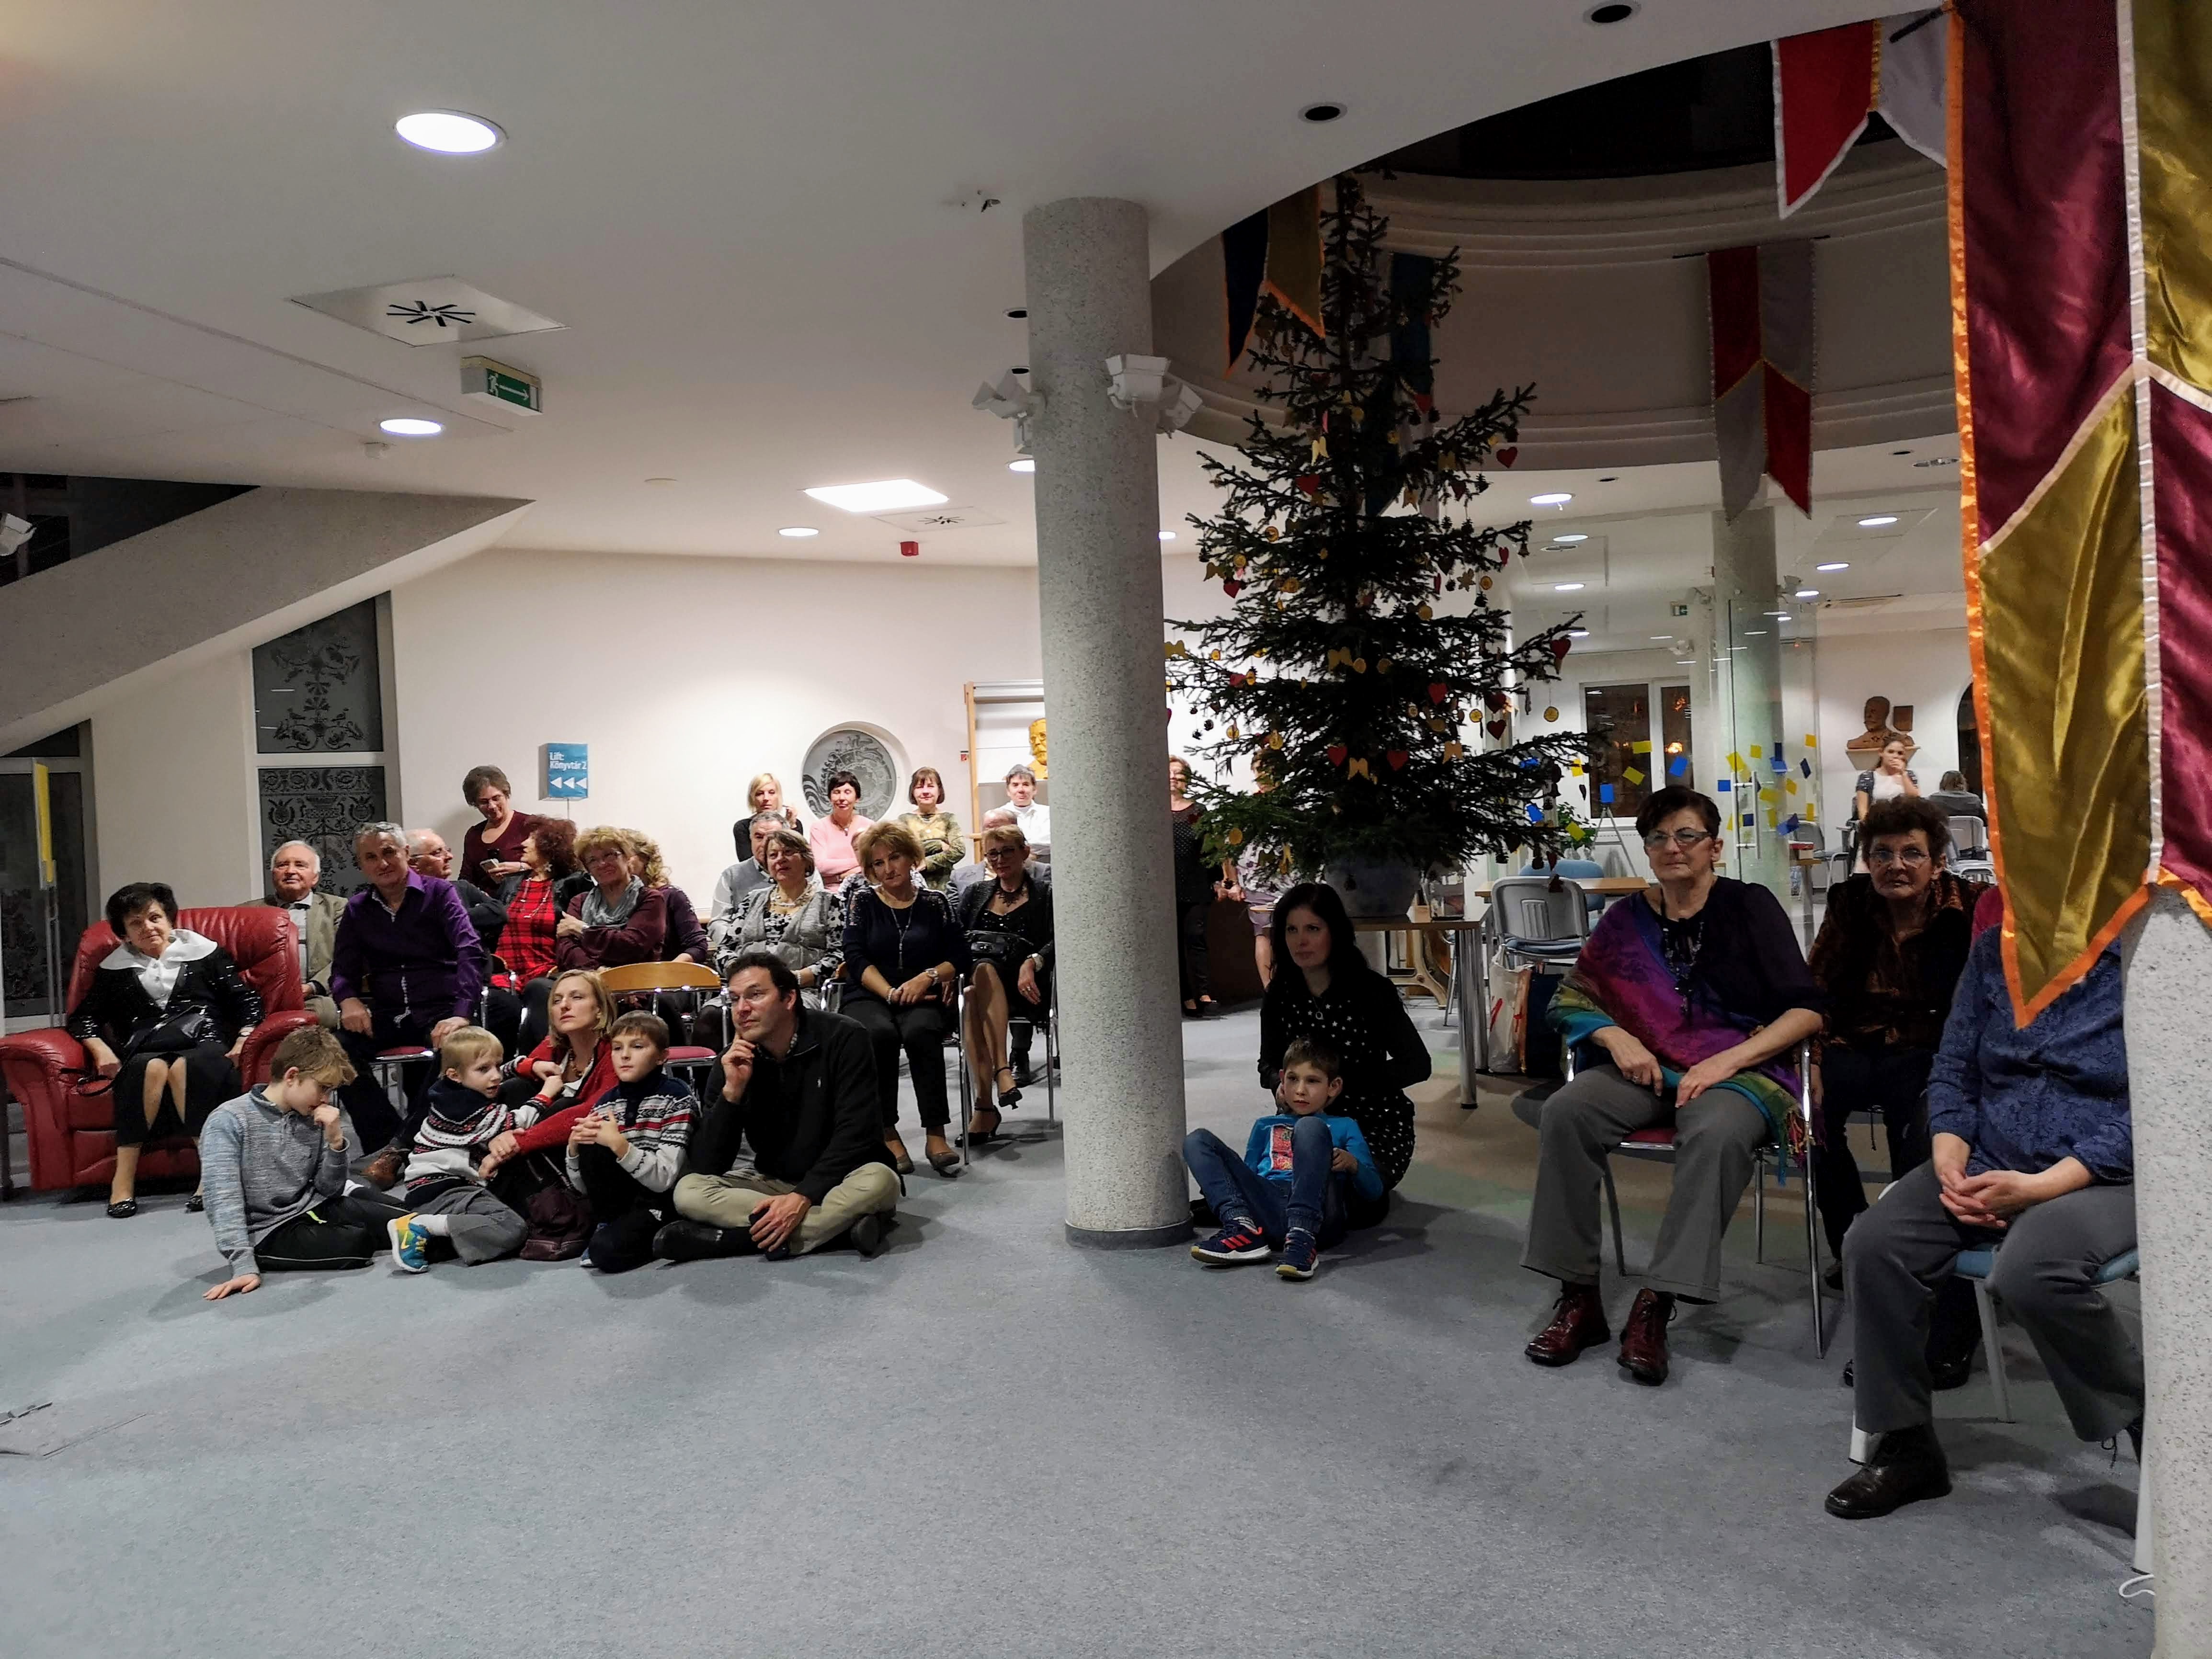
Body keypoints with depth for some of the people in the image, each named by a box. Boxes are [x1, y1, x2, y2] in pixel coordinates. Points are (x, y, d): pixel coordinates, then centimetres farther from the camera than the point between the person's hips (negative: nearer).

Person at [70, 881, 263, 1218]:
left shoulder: (204, 953, 17)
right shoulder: (114, 968, 23)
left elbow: (248, 1001, 12)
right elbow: (83, 1017, 21)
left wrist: (244, 1040, -6)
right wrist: (101, 1050, 1)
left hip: (205, 1047, -1)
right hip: (143, 1053, 1)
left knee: (184, 1067, -38)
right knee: (152, 1067, -36)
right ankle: (124, 1177, -36)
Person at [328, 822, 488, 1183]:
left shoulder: (439, 893, 1)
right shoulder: (358, 909, 13)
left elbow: (470, 952, -11)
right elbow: (343, 967, 12)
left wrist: (462, 1014, -25)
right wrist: (349, 999, -14)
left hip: (438, 1008, -3)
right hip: (387, 1014, 4)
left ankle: (407, 1142, -19)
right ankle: (388, 1141, -15)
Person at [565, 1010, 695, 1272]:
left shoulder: (676, 1096, -12)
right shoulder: (604, 1104, 3)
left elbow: (664, 1180, -19)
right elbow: (584, 1187, 6)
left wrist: (619, 1144, -30)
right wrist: (575, 1146, -13)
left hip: (660, 1201, -5)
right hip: (620, 1199, 5)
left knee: (606, 1251, -30)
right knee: (591, 1146, -18)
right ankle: (608, 1225, -2)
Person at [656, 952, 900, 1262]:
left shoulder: (842, 1039, -15)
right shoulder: (735, 1060, -6)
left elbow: (855, 1135, -20)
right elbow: (706, 1167, -11)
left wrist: (803, 1197, -30)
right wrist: (733, 1091, -23)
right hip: (774, 1182, 3)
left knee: (878, 1181, -36)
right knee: (689, 1191, -20)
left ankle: (728, 1238, -28)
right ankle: (839, 1223, -26)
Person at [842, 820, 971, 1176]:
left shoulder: (935, 903, 14)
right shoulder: (862, 900, 13)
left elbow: (960, 958, 5)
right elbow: (857, 959, 0)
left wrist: (927, 977, -14)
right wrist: (891, 993, -15)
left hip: (922, 999, 0)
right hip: (868, 998, 0)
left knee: (920, 1031, -34)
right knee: (879, 1033, -35)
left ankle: (936, 1133, -32)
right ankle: (887, 1134, -27)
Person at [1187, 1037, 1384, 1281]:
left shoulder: (1344, 1127, 27)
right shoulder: (1266, 1126, 36)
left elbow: (1375, 1192, 17)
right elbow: (1247, 1175, 32)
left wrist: (1353, 1164, -4)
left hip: (1316, 1216, -3)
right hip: (1264, 1207, 3)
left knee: (1309, 1127, -25)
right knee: (1198, 1139, -7)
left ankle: (1302, 1239, -39)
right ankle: (1243, 1229, -28)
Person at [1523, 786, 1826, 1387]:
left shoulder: (1751, 907, 0)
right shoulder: (1628, 920, 9)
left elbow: (1807, 1010, -5)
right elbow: (1571, 999, 12)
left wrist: (1726, 1061, -17)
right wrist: (1615, 1036, -9)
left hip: (1742, 1068, -3)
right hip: (1649, 1068, 3)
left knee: (1716, 1133, -37)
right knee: (1565, 1111, -25)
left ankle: (1654, 1308, -31)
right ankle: (1578, 1299, -19)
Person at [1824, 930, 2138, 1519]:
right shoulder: (1994, 949, 9)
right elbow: (1953, 1070, 12)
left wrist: (2040, 1188, -20)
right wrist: (1948, 1162, -6)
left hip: (2104, 1177, -5)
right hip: (1984, 1166, 5)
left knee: (2030, 1271, -35)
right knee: (1874, 1245, -20)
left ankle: (2152, 1425, -7)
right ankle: (1906, 1446, -2)